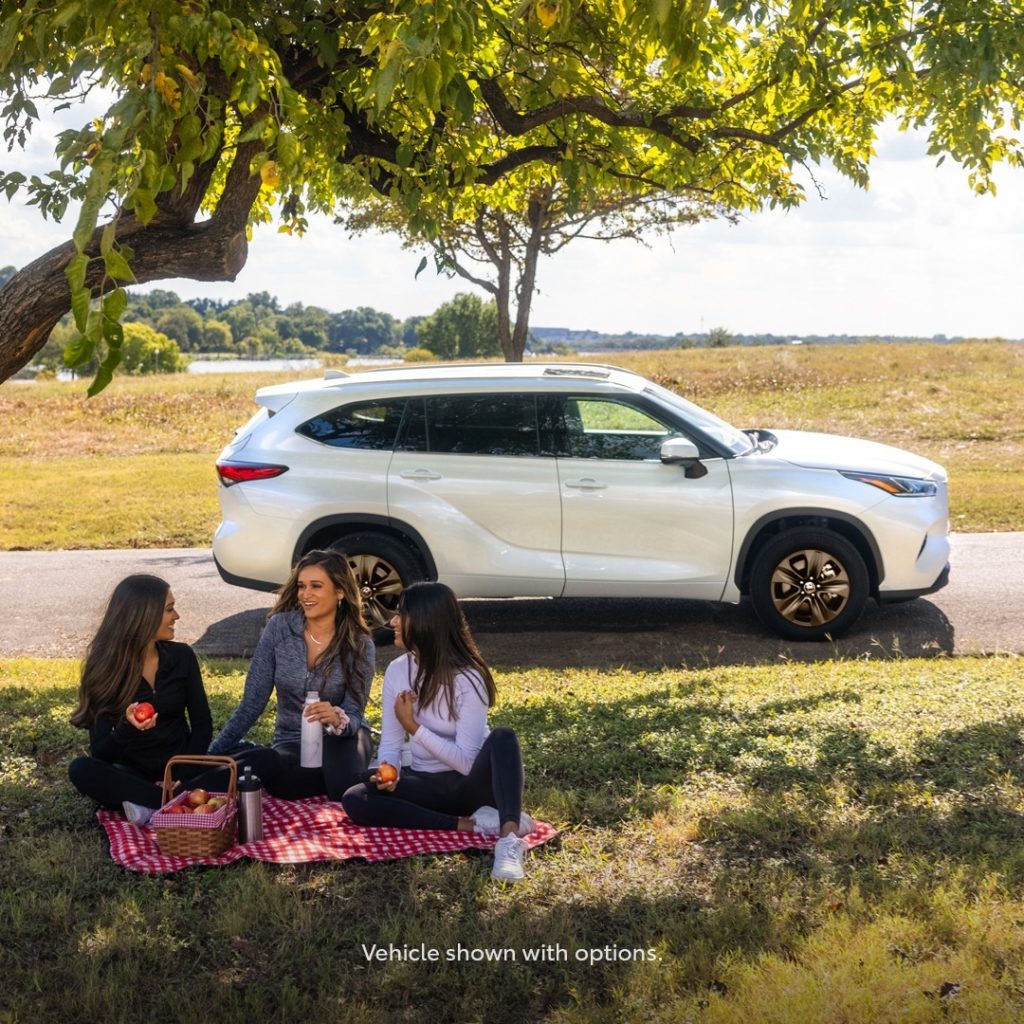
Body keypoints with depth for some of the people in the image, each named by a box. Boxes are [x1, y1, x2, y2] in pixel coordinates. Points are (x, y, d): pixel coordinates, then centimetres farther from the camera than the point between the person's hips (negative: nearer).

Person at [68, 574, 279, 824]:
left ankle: (152, 805, -28)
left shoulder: (182, 656, -1)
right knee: (81, 770, -33)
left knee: (267, 760, -21)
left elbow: (202, 725, 0)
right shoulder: (104, 668, -9)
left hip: (182, 769, 3)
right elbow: (100, 753, -12)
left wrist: (183, 776, -15)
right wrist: (127, 727, -33)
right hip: (134, 774, -2)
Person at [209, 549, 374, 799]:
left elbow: (353, 717, -14)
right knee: (281, 784, -35)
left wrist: (338, 720, -38)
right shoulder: (280, 627, -9)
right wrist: (215, 753, -10)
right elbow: (252, 702, -6)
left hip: (341, 743, -1)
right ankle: (343, 778, -2)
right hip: (291, 743, 1)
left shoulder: (359, 645, -10)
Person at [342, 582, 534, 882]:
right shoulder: (397, 671, -1)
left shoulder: (467, 678, -18)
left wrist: (413, 726, -23)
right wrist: (388, 771, -21)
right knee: (354, 800, -21)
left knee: (503, 738, -35)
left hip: (471, 783, -5)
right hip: (428, 785, 5)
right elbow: (391, 742, 1)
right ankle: (471, 824, -25)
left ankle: (509, 838, -50)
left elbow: (466, 761, -23)